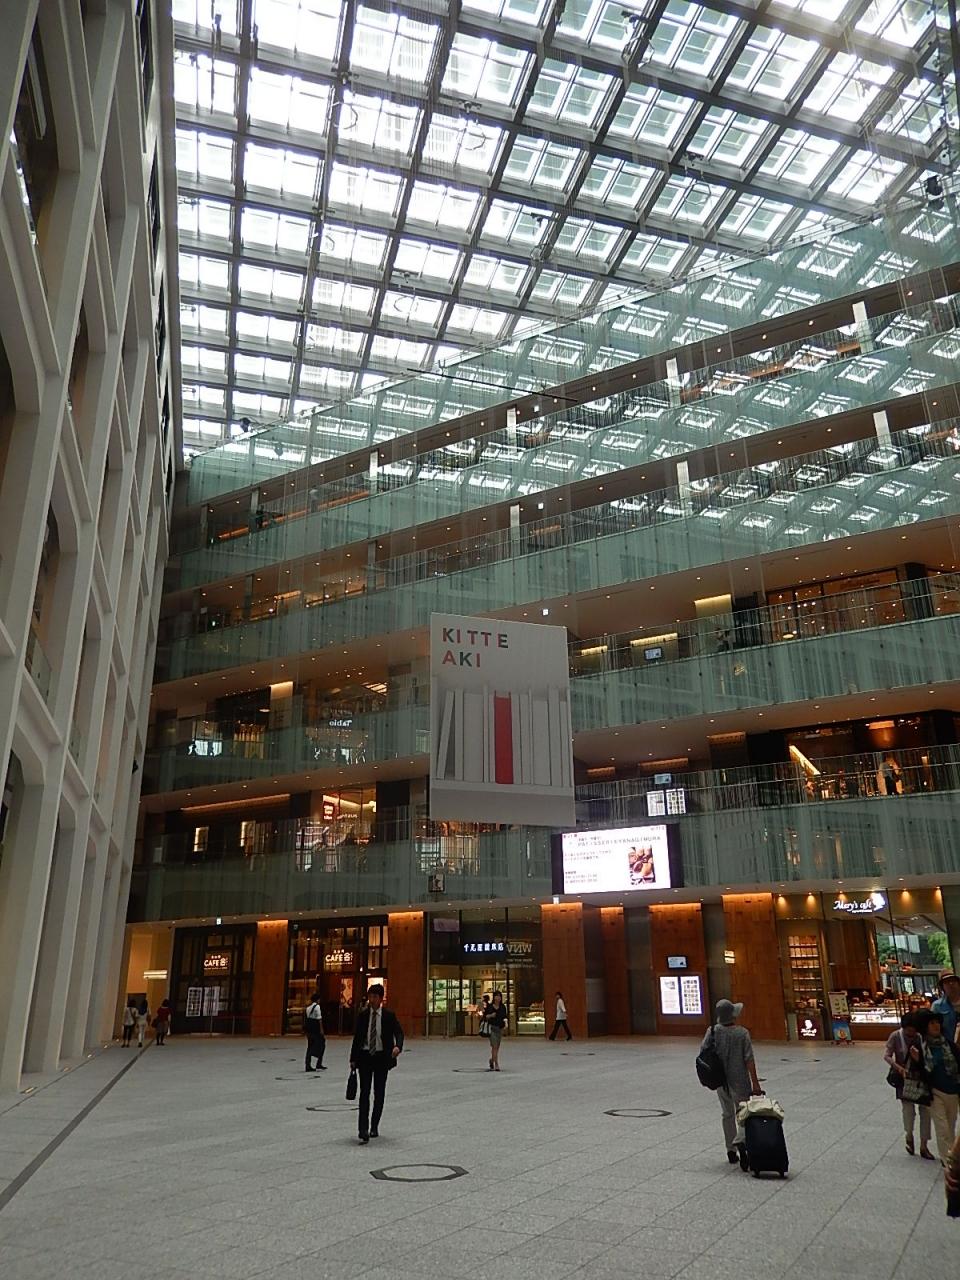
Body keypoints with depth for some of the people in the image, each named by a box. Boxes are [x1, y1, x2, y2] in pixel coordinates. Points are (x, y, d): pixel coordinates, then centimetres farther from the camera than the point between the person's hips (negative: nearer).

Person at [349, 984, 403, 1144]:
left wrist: (398, 1046, -30)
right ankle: (363, 1130, -12)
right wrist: (353, 1059, 4)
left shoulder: (389, 1016, -3)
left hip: (381, 1057, 0)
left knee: (379, 1093, 8)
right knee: (364, 1092, -9)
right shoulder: (362, 1015, 1)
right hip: (365, 1056, 0)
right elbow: (357, 1037, 6)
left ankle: (374, 1126, 22)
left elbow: (399, 1032, -8)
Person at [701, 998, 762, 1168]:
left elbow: (703, 1053, -1)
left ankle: (731, 1151, 23)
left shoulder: (713, 1031, -6)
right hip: (739, 1081, -3)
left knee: (727, 1114, 18)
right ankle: (740, 1141, -19)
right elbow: (749, 1060, -15)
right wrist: (755, 1083, -10)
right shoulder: (742, 1033, -15)